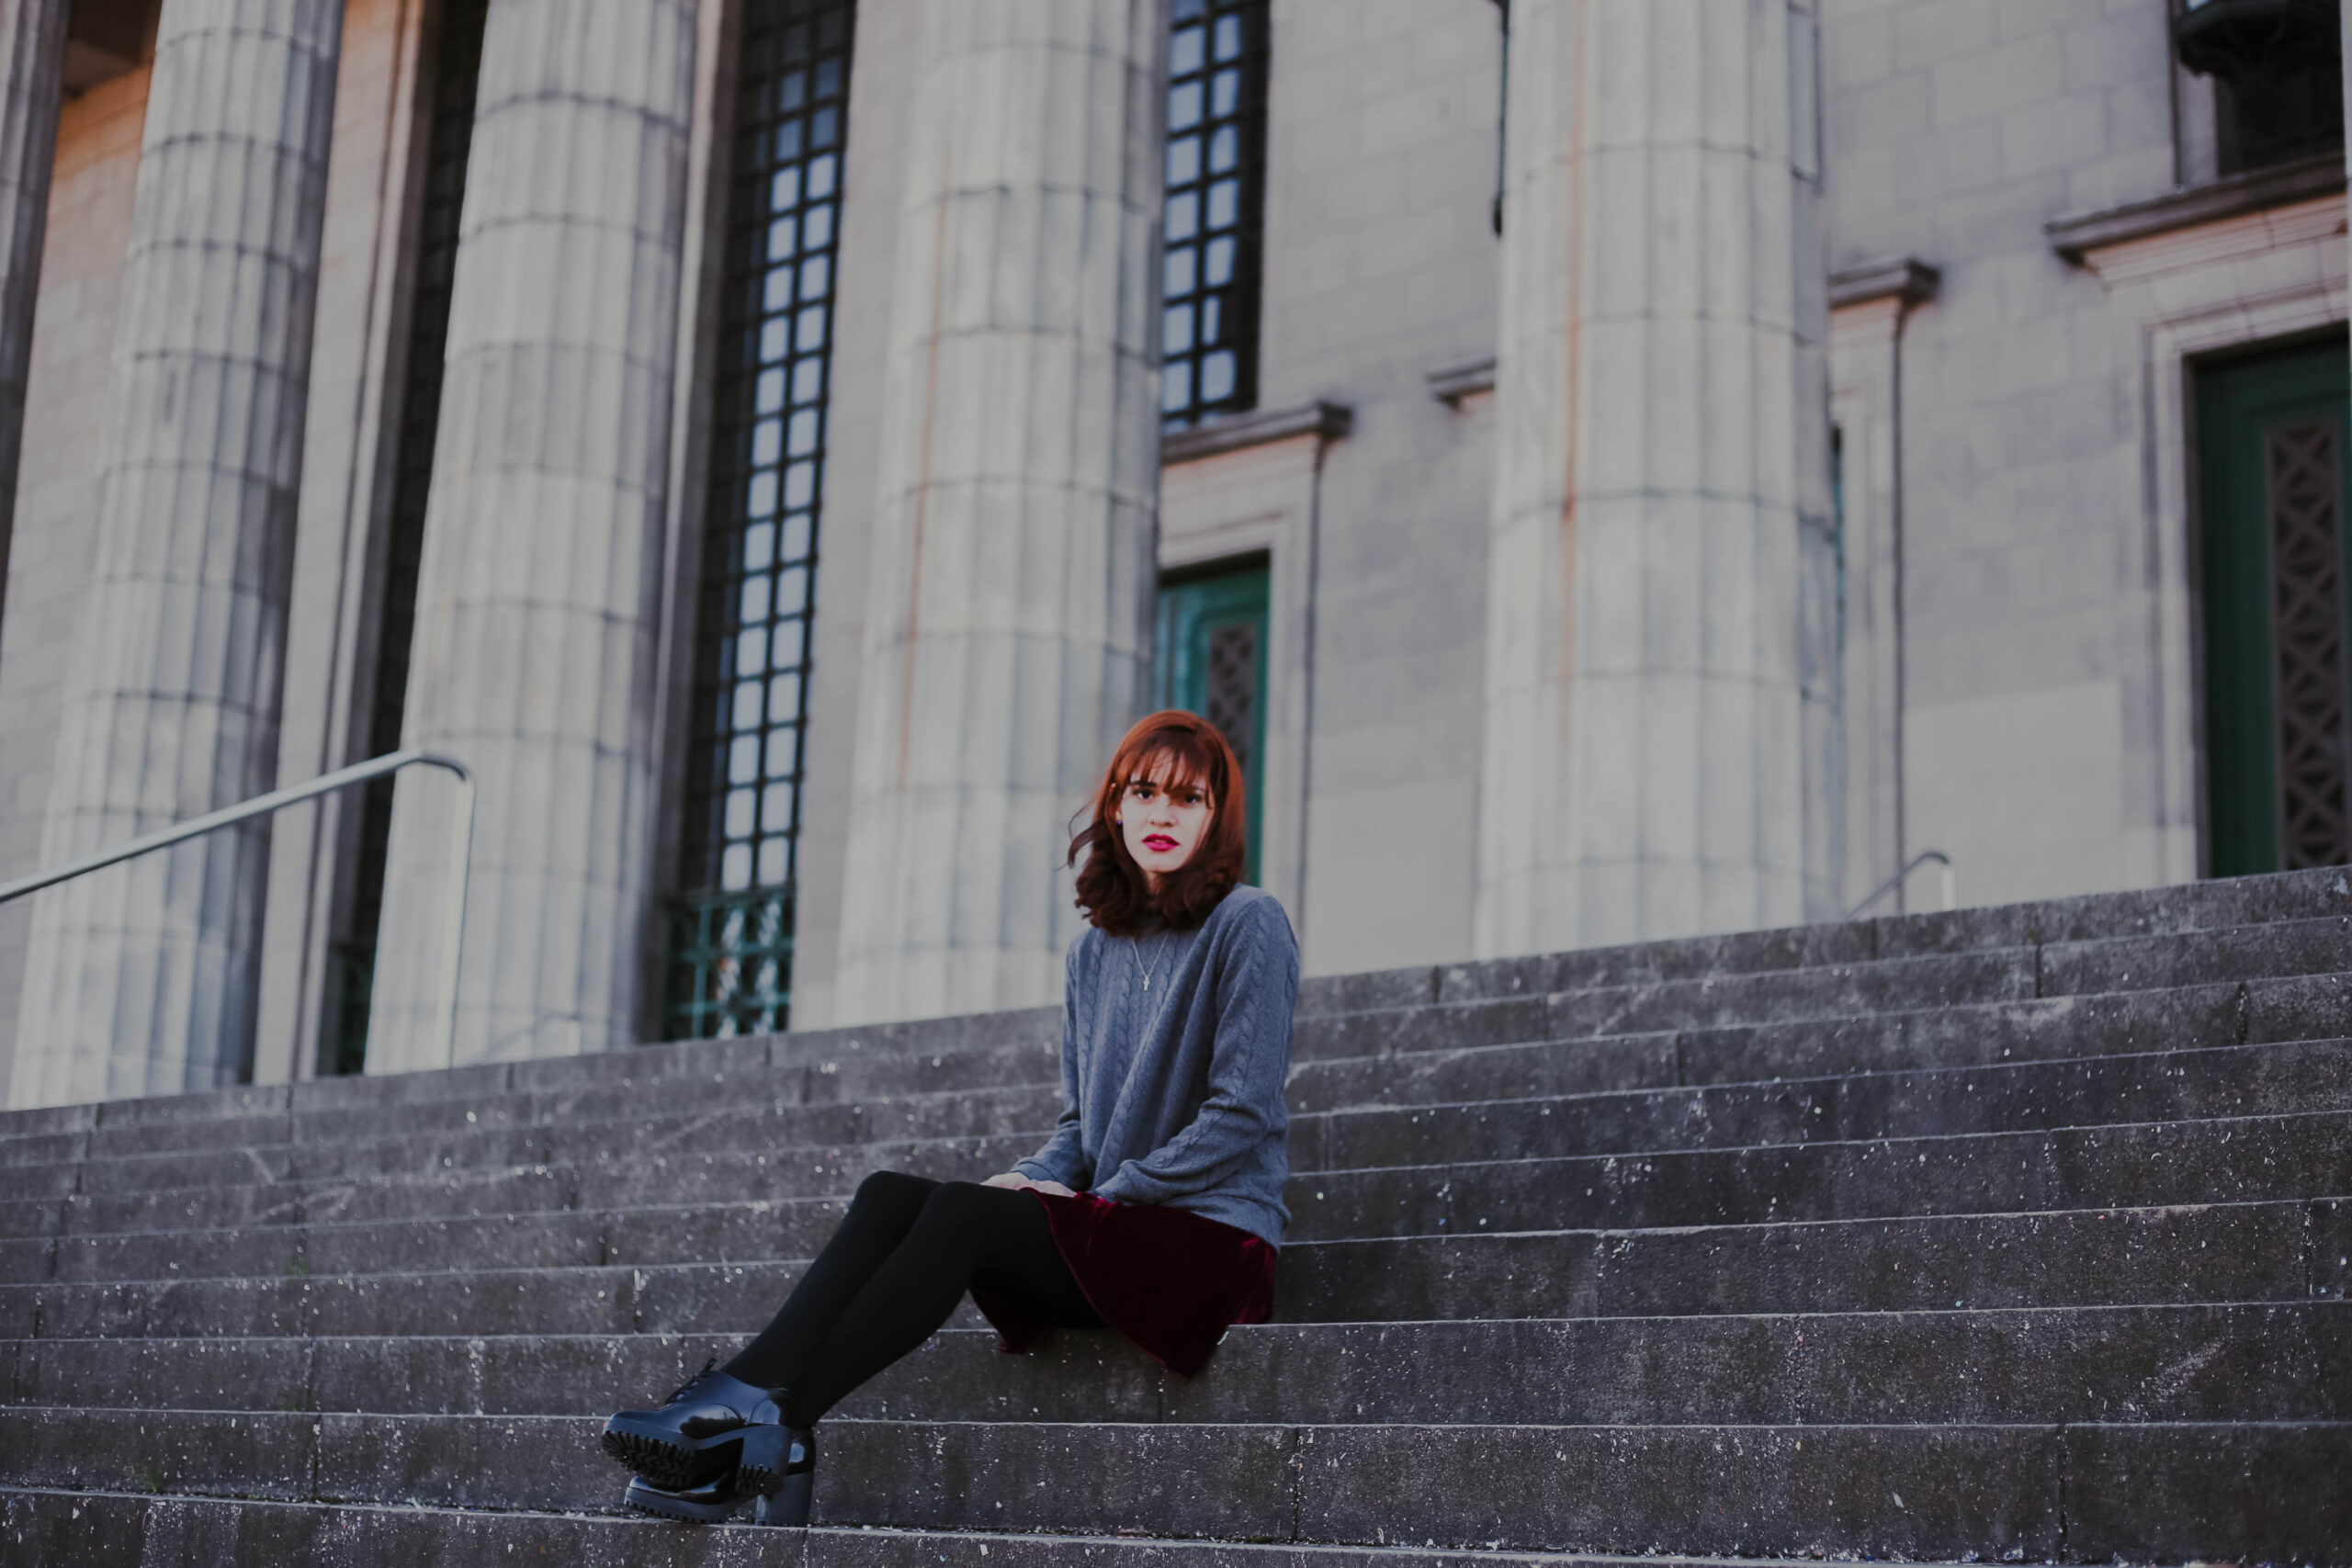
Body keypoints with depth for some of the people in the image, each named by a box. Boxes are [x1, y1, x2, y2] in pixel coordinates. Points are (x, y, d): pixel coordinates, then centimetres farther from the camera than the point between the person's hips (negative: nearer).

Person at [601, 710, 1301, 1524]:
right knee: (889, 1194, -17)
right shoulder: (1095, 950, 16)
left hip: (1213, 1233, -6)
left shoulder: (1247, 925, -4)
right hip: (1109, 1240, 6)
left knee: (962, 1213, -28)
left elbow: (1243, 1113, -12)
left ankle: (766, 1415, -32)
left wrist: (1102, 1196, -12)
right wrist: (1034, 1180, -4)